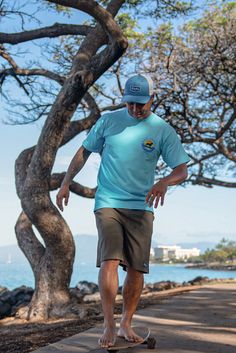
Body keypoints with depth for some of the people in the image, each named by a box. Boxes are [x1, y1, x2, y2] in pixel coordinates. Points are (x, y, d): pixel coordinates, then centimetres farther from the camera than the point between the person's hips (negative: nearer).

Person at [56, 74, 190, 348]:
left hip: (141, 207, 1)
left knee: (136, 268, 0)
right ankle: (108, 325, -5)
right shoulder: (108, 120, 4)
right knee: (109, 260, -16)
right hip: (108, 203, -1)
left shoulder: (163, 131, 1)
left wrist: (163, 183, -24)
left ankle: (126, 324, 17)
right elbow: (84, 152, 14)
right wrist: (66, 183, 8)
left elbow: (181, 171, -3)